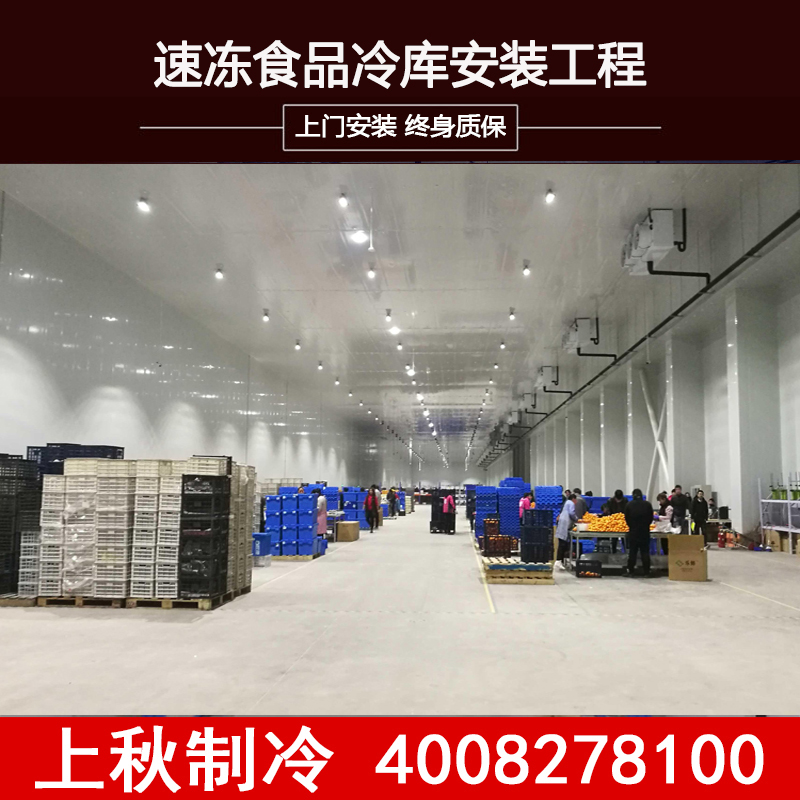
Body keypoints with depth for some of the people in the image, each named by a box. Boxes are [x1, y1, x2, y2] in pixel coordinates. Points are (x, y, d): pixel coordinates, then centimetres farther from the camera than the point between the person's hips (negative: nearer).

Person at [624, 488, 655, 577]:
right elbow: (651, 517, 4)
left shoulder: (629, 505, -4)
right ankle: (646, 572, 4)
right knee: (645, 552, 5)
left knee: (632, 552, 6)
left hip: (633, 531, 0)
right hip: (645, 531, 1)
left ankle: (631, 572, 7)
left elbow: (627, 518, 1)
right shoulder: (647, 504, -2)